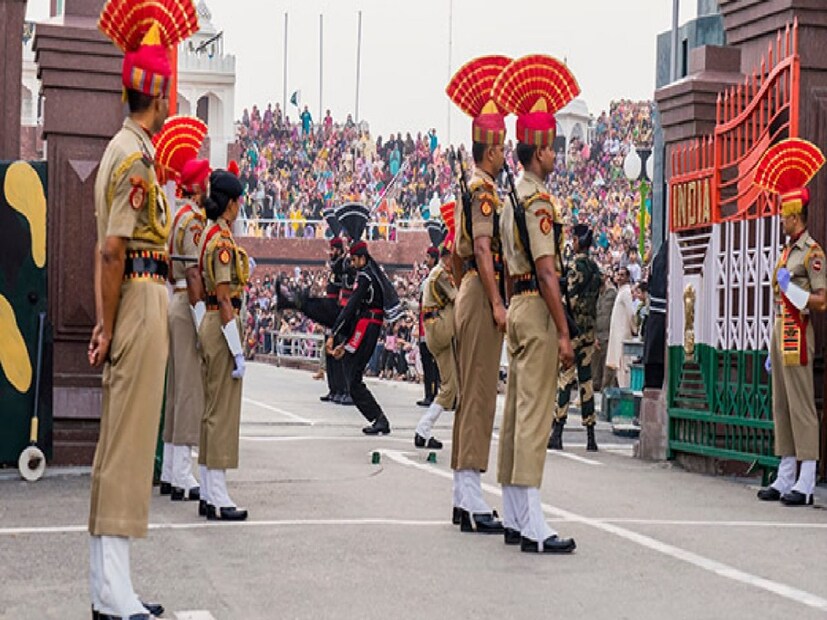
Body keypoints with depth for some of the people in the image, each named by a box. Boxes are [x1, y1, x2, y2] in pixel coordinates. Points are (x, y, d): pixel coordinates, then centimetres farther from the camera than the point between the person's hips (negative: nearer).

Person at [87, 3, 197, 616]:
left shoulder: (121, 149, 18)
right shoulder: (138, 157, -13)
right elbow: (114, 250, -19)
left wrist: (105, 323, 16)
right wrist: (110, 329, -14)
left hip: (129, 306, 10)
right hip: (142, 302, -10)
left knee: (118, 444, 12)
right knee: (130, 444, -8)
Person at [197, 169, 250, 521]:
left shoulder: (209, 235, 13)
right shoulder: (223, 240, -16)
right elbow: (224, 298, -19)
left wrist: (241, 271, 22)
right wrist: (237, 351, -18)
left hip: (210, 324, 10)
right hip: (223, 326, -10)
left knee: (213, 411, 12)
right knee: (222, 411, -5)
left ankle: (209, 495, 18)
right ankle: (218, 500, -1)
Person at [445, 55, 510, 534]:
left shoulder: (471, 189, 19)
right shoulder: (484, 189, -12)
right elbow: (483, 249, -20)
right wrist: (497, 303, -23)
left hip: (468, 296, 10)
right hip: (483, 295, -10)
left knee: (471, 392, 12)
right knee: (480, 393, -9)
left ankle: (464, 495, 18)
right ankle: (471, 498, -8)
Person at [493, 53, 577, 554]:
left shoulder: (514, 198, 17)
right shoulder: (538, 201, -13)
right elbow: (546, 272, -20)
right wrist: (564, 333, -20)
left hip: (518, 306, 10)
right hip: (538, 310, -10)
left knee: (518, 412, 11)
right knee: (535, 413, -11)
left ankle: (515, 519, 17)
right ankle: (533, 527, -11)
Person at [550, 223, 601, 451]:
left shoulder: (577, 266, -12)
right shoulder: (595, 268, 15)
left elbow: (571, 299, -17)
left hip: (574, 327, -8)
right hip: (590, 329, 8)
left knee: (565, 378, -9)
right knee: (585, 379, 9)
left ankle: (557, 433, -12)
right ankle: (590, 436, 8)